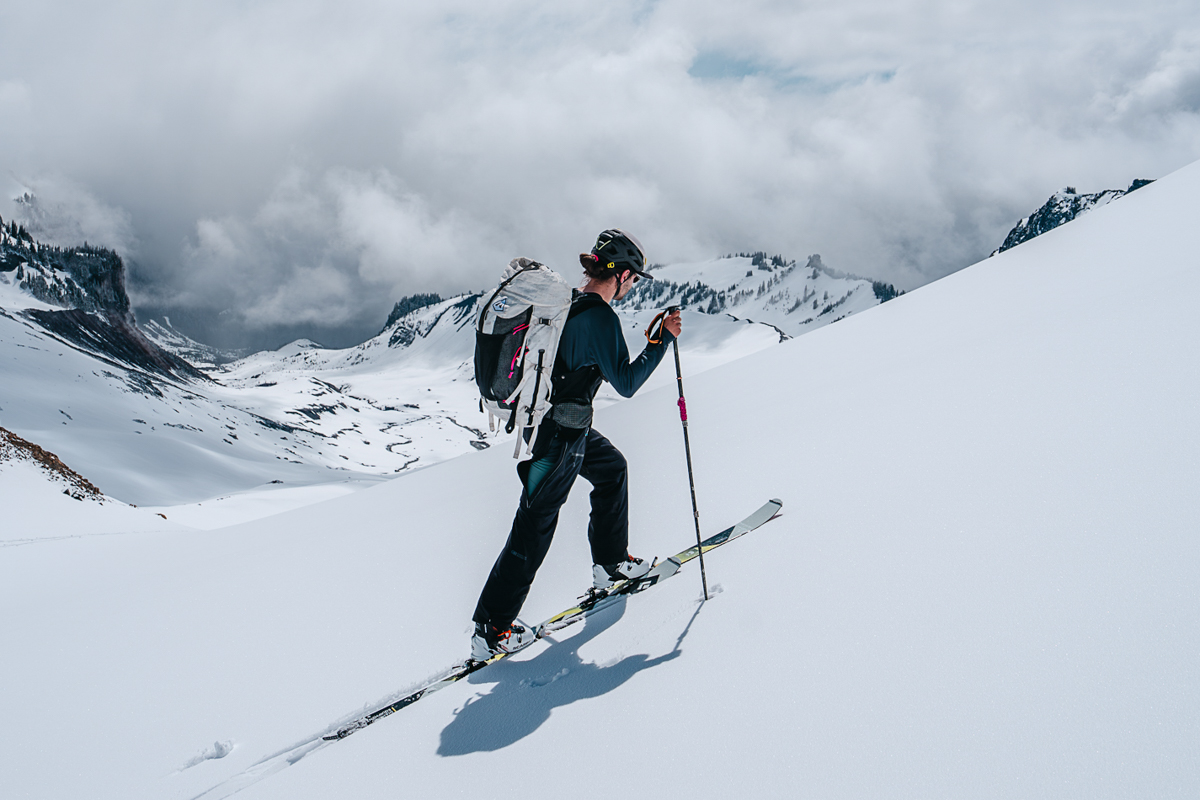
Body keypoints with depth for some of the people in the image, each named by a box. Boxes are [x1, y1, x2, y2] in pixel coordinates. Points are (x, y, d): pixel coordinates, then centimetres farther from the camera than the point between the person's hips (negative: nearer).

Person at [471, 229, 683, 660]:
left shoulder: (563, 301, 6)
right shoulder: (600, 317, -21)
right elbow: (626, 383, -19)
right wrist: (663, 339, -15)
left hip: (541, 413, 10)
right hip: (559, 436, -10)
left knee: (612, 467, 27)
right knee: (533, 529, -3)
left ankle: (610, 561, 38)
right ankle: (491, 630, 5)